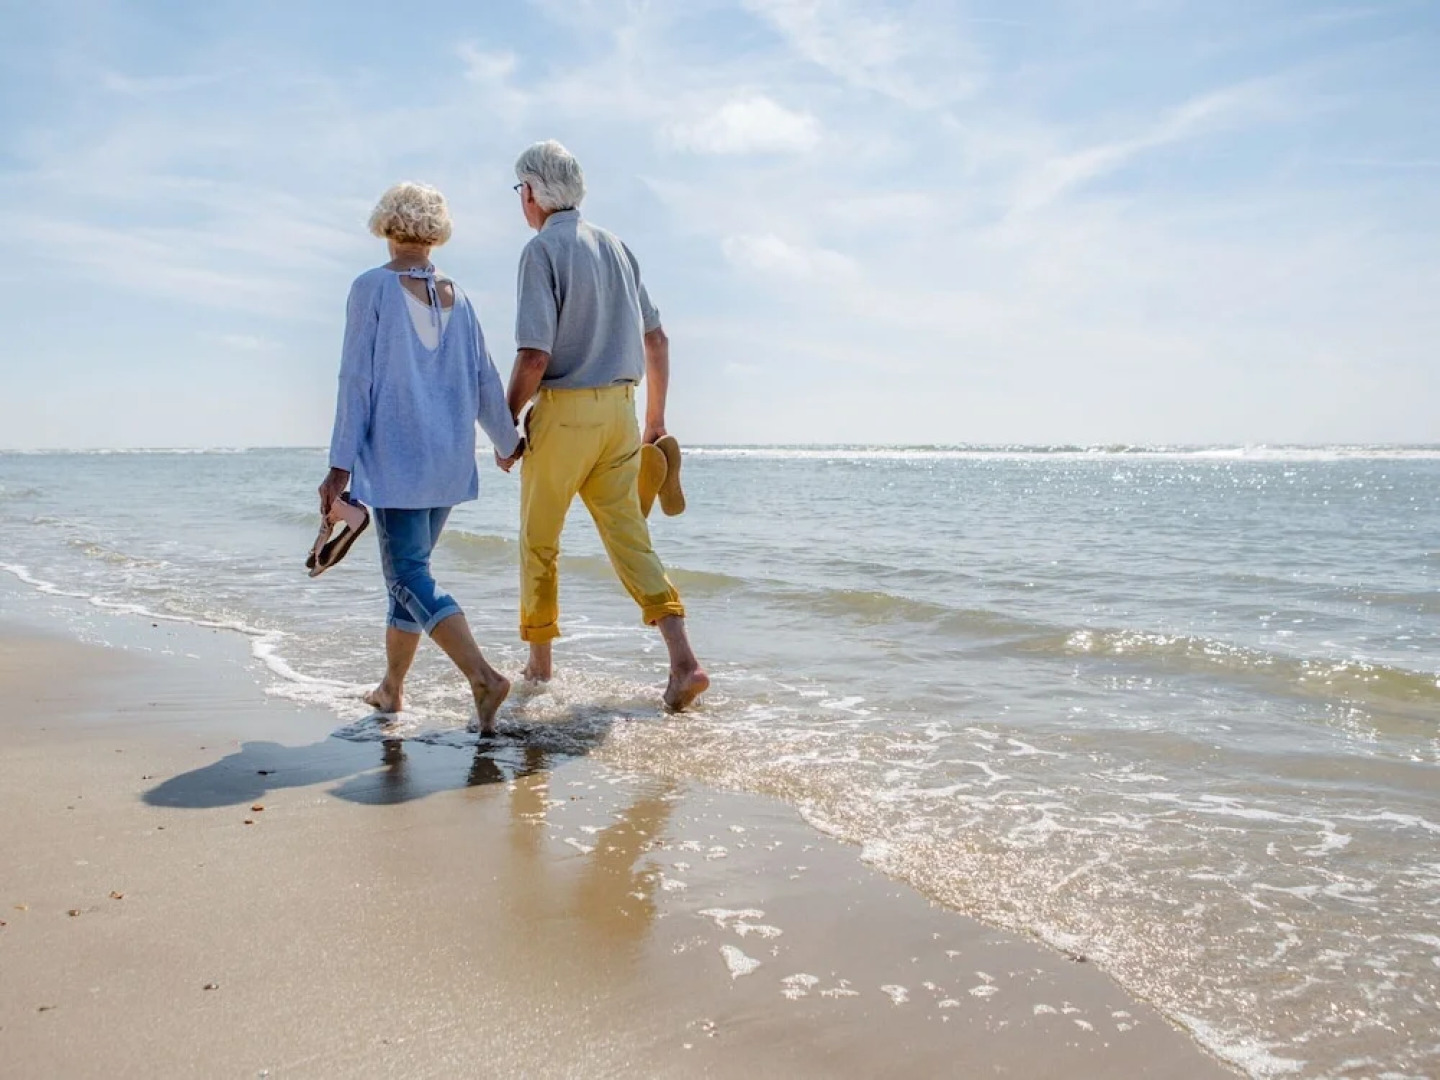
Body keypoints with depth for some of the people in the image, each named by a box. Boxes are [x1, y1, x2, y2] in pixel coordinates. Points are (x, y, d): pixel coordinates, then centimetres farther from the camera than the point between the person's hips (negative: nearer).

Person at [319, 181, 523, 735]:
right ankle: (391, 687, 26)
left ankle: (483, 676, -23)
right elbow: (484, 379, 13)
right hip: (450, 460, 6)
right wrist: (506, 441, 29)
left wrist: (340, 464, -6)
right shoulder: (455, 295, 9)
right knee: (409, 565, 16)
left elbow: (357, 378, -8)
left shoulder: (372, 287, -4)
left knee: (408, 573, -7)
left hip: (394, 456, -6)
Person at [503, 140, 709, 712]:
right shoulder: (614, 246, 12)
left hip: (563, 411, -6)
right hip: (620, 408, 6)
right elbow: (656, 339, 14)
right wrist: (656, 414, 22)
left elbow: (534, 355, -17)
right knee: (628, 534, 7)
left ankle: (539, 663, 22)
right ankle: (683, 660, -5)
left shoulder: (542, 250, -9)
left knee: (539, 540, 10)